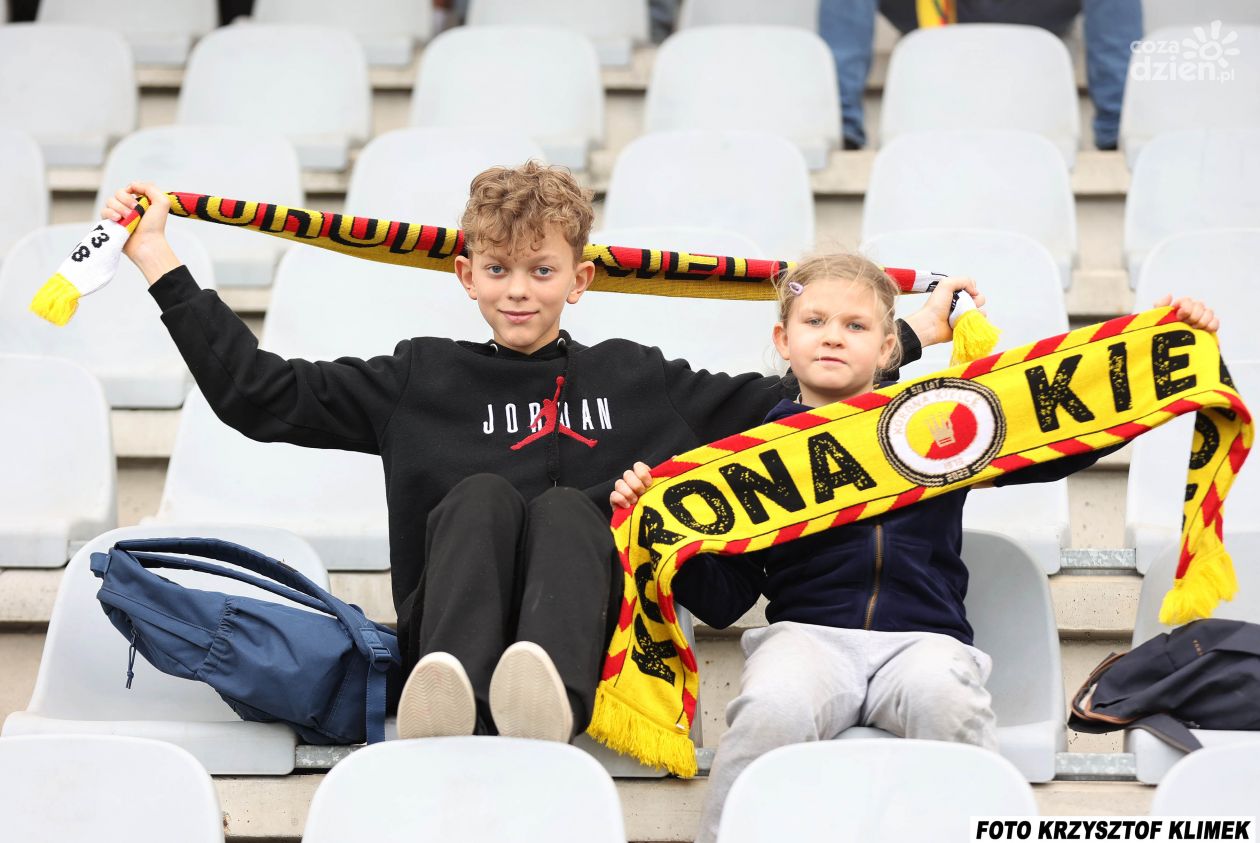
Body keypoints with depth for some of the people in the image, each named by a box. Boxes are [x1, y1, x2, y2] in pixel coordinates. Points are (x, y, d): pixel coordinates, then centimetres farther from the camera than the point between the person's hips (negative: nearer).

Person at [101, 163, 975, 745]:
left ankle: (547, 692, -58)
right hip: (446, 640, 0)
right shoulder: (421, 379, 17)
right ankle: (449, 692, -54)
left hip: (591, 641, 1)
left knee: (565, 507, -26)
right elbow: (259, 393, 13)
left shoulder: (637, 380, 21)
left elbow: (790, 402, 24)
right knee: (481, 493, -25)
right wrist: (164, 268, 10)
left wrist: (915, 334, 23)